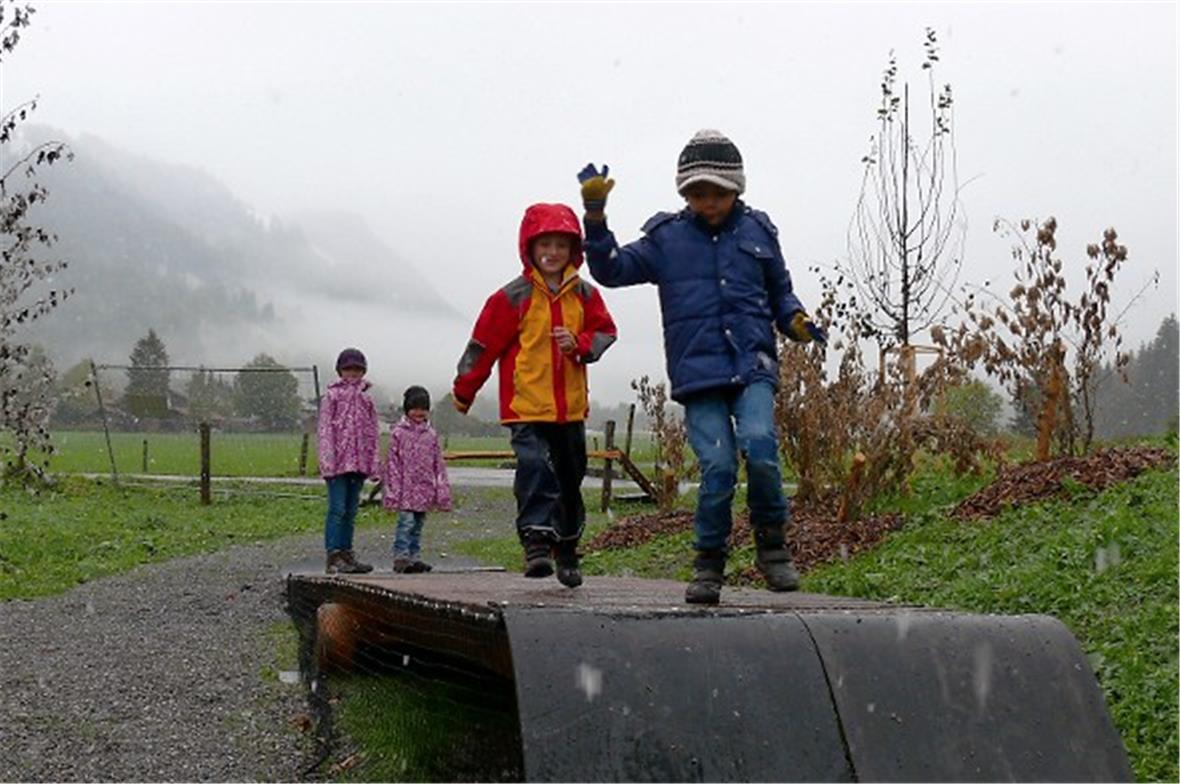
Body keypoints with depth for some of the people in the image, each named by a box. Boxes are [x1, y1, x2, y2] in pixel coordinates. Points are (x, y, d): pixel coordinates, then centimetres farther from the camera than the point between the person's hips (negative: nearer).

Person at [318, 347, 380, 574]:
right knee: (337, 509, -7)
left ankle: (346, 553, 16)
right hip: (338, 461, -5)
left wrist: (373, 463, 9)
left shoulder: (366, 399, 15)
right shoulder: (332, 396, 2)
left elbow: (372, 432, 16)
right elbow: (325, 429, -3)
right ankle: (334, 556, -6)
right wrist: (327, 460, -13)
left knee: (351, 511, 10)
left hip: (359, 462, 5)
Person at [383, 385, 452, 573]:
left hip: (425, 488, 4)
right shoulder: (399, 433, -1)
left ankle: (414, 557, 14)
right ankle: (400, 557, -8)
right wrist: (393, 491, -7)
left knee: (419, 524, 8)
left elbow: (439, 464, 12)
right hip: (406, 487, -4)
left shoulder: (431, 434, 10)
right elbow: (393, 463, -2)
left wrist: (442, 492, 8)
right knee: (406, 521, -12)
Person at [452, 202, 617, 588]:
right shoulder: (513, 297, -6)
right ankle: (537, 539, -20)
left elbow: (605, 331, 11)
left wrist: (580, 343, -11)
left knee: (570, 477, 13)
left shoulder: (584, 295, 5)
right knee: (535, 467, -21)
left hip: (571, 406, 4)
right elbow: (484, 345, -2)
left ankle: (567, 548, 28)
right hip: (526, 405, -4)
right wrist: (463, 394, 1)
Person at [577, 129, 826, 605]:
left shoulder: (757, 232, 12)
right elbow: (611, 270, 6)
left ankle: (772, 546, -1)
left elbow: (780, 291, 23)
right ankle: (709, 566, 9)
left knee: (759, 444, -22)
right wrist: (596, 220, -6)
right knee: (717, 466, -10)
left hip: (753, 367, 1)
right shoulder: (666, 238, 9)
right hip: (698, 371, 0)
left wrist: (796, 320, 3)